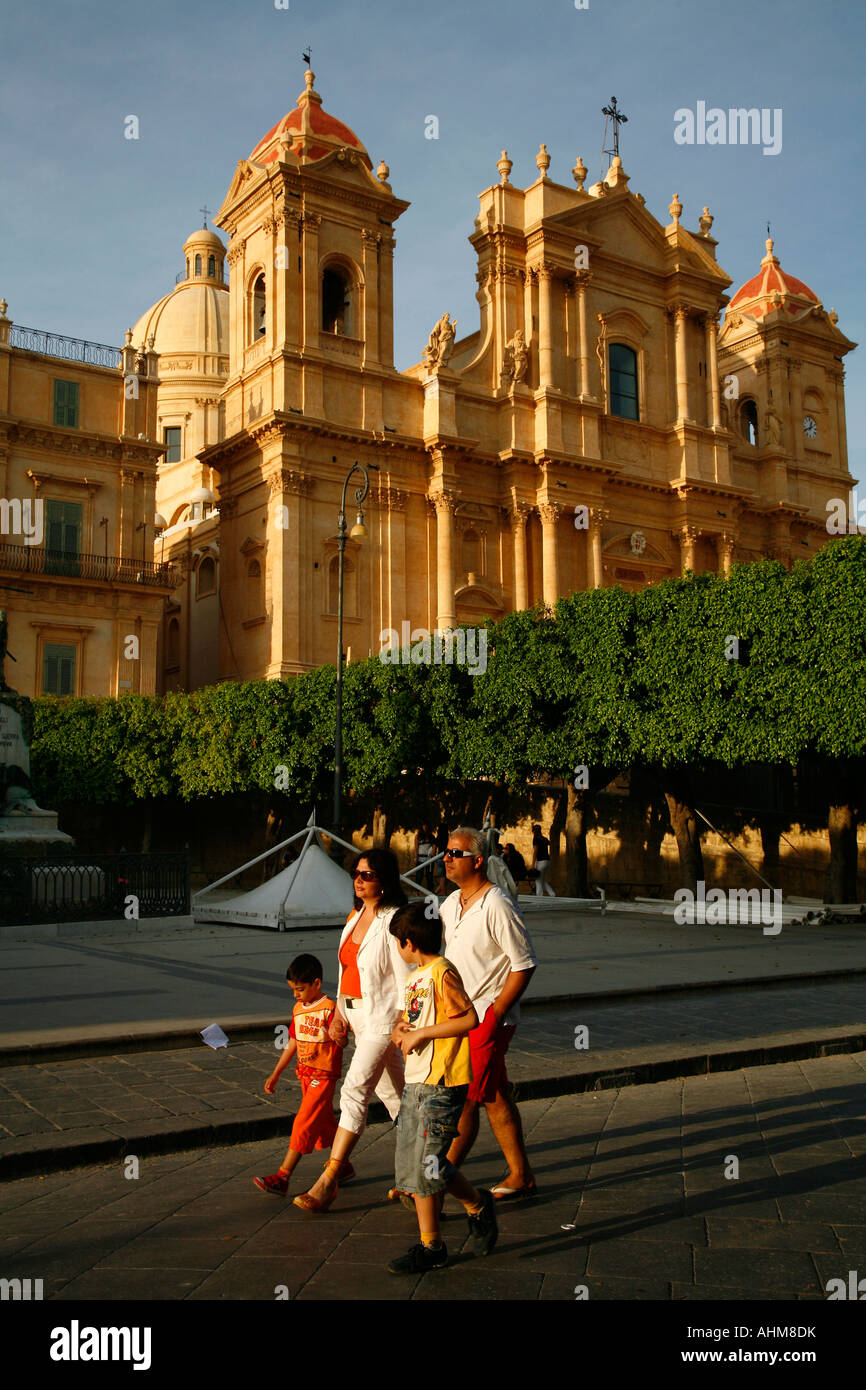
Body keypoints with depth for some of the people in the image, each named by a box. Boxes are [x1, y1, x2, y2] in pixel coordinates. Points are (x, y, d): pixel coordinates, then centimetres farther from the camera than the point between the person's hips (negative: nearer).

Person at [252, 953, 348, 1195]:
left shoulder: (329, 1008, -15)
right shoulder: (298, 1009, 9)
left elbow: (342, 1042, -18)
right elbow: (293, 1043, 17)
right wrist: (275, 1074, 17)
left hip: (324, 1075, -8)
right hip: (305, 1074, 8)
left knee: (304, 1124, -9)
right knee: (324, 1122, 15)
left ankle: (281, 1179, -8)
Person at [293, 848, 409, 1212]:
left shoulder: (392, 922, -14)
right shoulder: (354, 917, 10)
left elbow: (405, 979, -15)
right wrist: (339, 1013, 10)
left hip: (382, 1017, -8)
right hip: (356, 1015, 8)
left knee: (354, 1091, -11)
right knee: (391, 1093, 17)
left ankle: (328, 1181, -8)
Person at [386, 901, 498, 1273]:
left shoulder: (442, 972, -13)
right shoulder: (414, 977, 15)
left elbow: (469, 1019, -20)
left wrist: (421, 1033, -17)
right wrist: (402, 1031, 4)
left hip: (443, 1082, -9)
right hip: (416, 1081, 9)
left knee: (429, 1163, -6)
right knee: (410, 1165, 7)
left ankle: (478, 1205, 19)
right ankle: (430, 1246, 16)